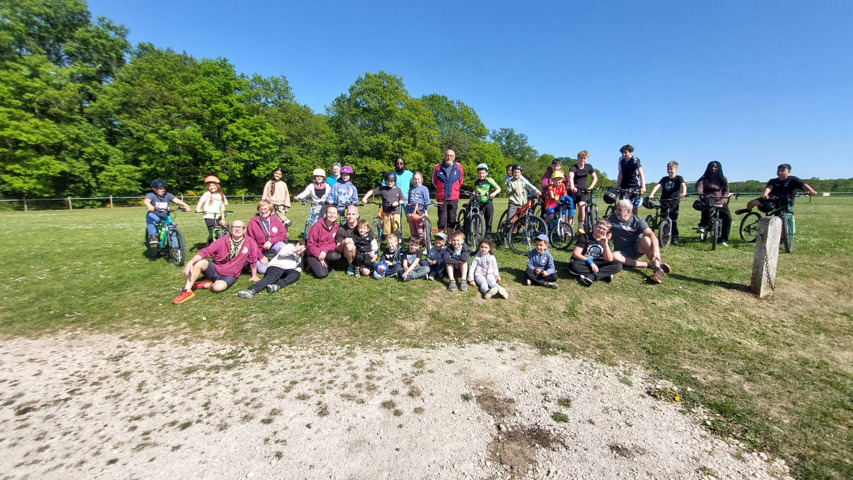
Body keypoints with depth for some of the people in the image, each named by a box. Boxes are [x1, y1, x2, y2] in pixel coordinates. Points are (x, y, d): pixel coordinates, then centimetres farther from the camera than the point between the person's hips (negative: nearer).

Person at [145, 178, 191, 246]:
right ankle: (153, 236, -37)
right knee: (149, 217, -36)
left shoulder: (167, 195, -4)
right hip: (154, 215, -3)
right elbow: (146, 201, -31)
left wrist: (185, 205, -38)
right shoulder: (151, 195, -11)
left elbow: (176, 200, -19)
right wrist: (149, 206, -56)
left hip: (165, 217, 3)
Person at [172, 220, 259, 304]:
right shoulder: (222, 241, -8)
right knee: (200, 262, -28)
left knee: (218, 287, -34)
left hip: (229, 276, -2)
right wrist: (190, 262, -33)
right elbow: (205, 251, -16)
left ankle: (204, 284, -1)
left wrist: (254, 276, 11)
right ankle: (187, 291, -18)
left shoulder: (250, 243, -10)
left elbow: (253, 260, 1)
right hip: (215, 269, 2)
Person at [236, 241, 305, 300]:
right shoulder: (290, 246, 18)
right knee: (272, 277, -37)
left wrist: (299, 269, 15)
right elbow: (282, 253, 0)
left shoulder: (300, 257, 37)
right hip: (276, 266, -4)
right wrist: (295, 250, -9)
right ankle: (251, 290, -61)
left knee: (296, 274, -30)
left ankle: (277, 286, -52)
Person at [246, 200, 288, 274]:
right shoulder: (252, 222, -9)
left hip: (272, 248, 2)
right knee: (263, 270, -19)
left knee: (281, 245, -32)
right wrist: (260, 256, -14)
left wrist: (271, 241, -23)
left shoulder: (275, 220, -4)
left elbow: (284, 235, -6)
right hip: (259, 251, -1)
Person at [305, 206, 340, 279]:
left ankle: (326, 266, 0)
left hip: (326, 252, 3)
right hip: (313, 254, -3)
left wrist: (325, 250, -22)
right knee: (322, 274, -24)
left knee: (335, 256, -33)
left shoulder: (336, 227, -2)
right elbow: (310, 245, -12)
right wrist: (319, 256, -18)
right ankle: (314, 265, 10)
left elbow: (334, 243, -4)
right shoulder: (317, 226, -13)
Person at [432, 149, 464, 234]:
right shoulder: (438, 167, -1)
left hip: (454, 198, 2)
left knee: (452, 219, 8)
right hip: (441, 198, -1)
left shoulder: (459, 167, 2)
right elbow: (434, 181, 15)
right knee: (442, 219, -2)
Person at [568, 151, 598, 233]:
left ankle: (580, 227, -7)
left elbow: (595, 177, 14)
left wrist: (590, 187, -2)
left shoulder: (588, 167, 5)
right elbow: (571, 177, -32)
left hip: (583, 191, 2)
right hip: (573, 190, -2)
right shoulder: (573, 167, -12)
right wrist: (572, 187, -52)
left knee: (581, 207, -19)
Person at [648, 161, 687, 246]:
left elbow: (683, 185, -15)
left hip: (674, 202, -2)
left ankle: (674, 238, 7)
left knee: (673, 220, -2)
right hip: (664, 202, 3)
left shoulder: (678, 178, 3)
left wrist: (684, 192, -36)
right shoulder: (664, 179, 11)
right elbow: (658, 186, -4)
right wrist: (651, 194, -22)